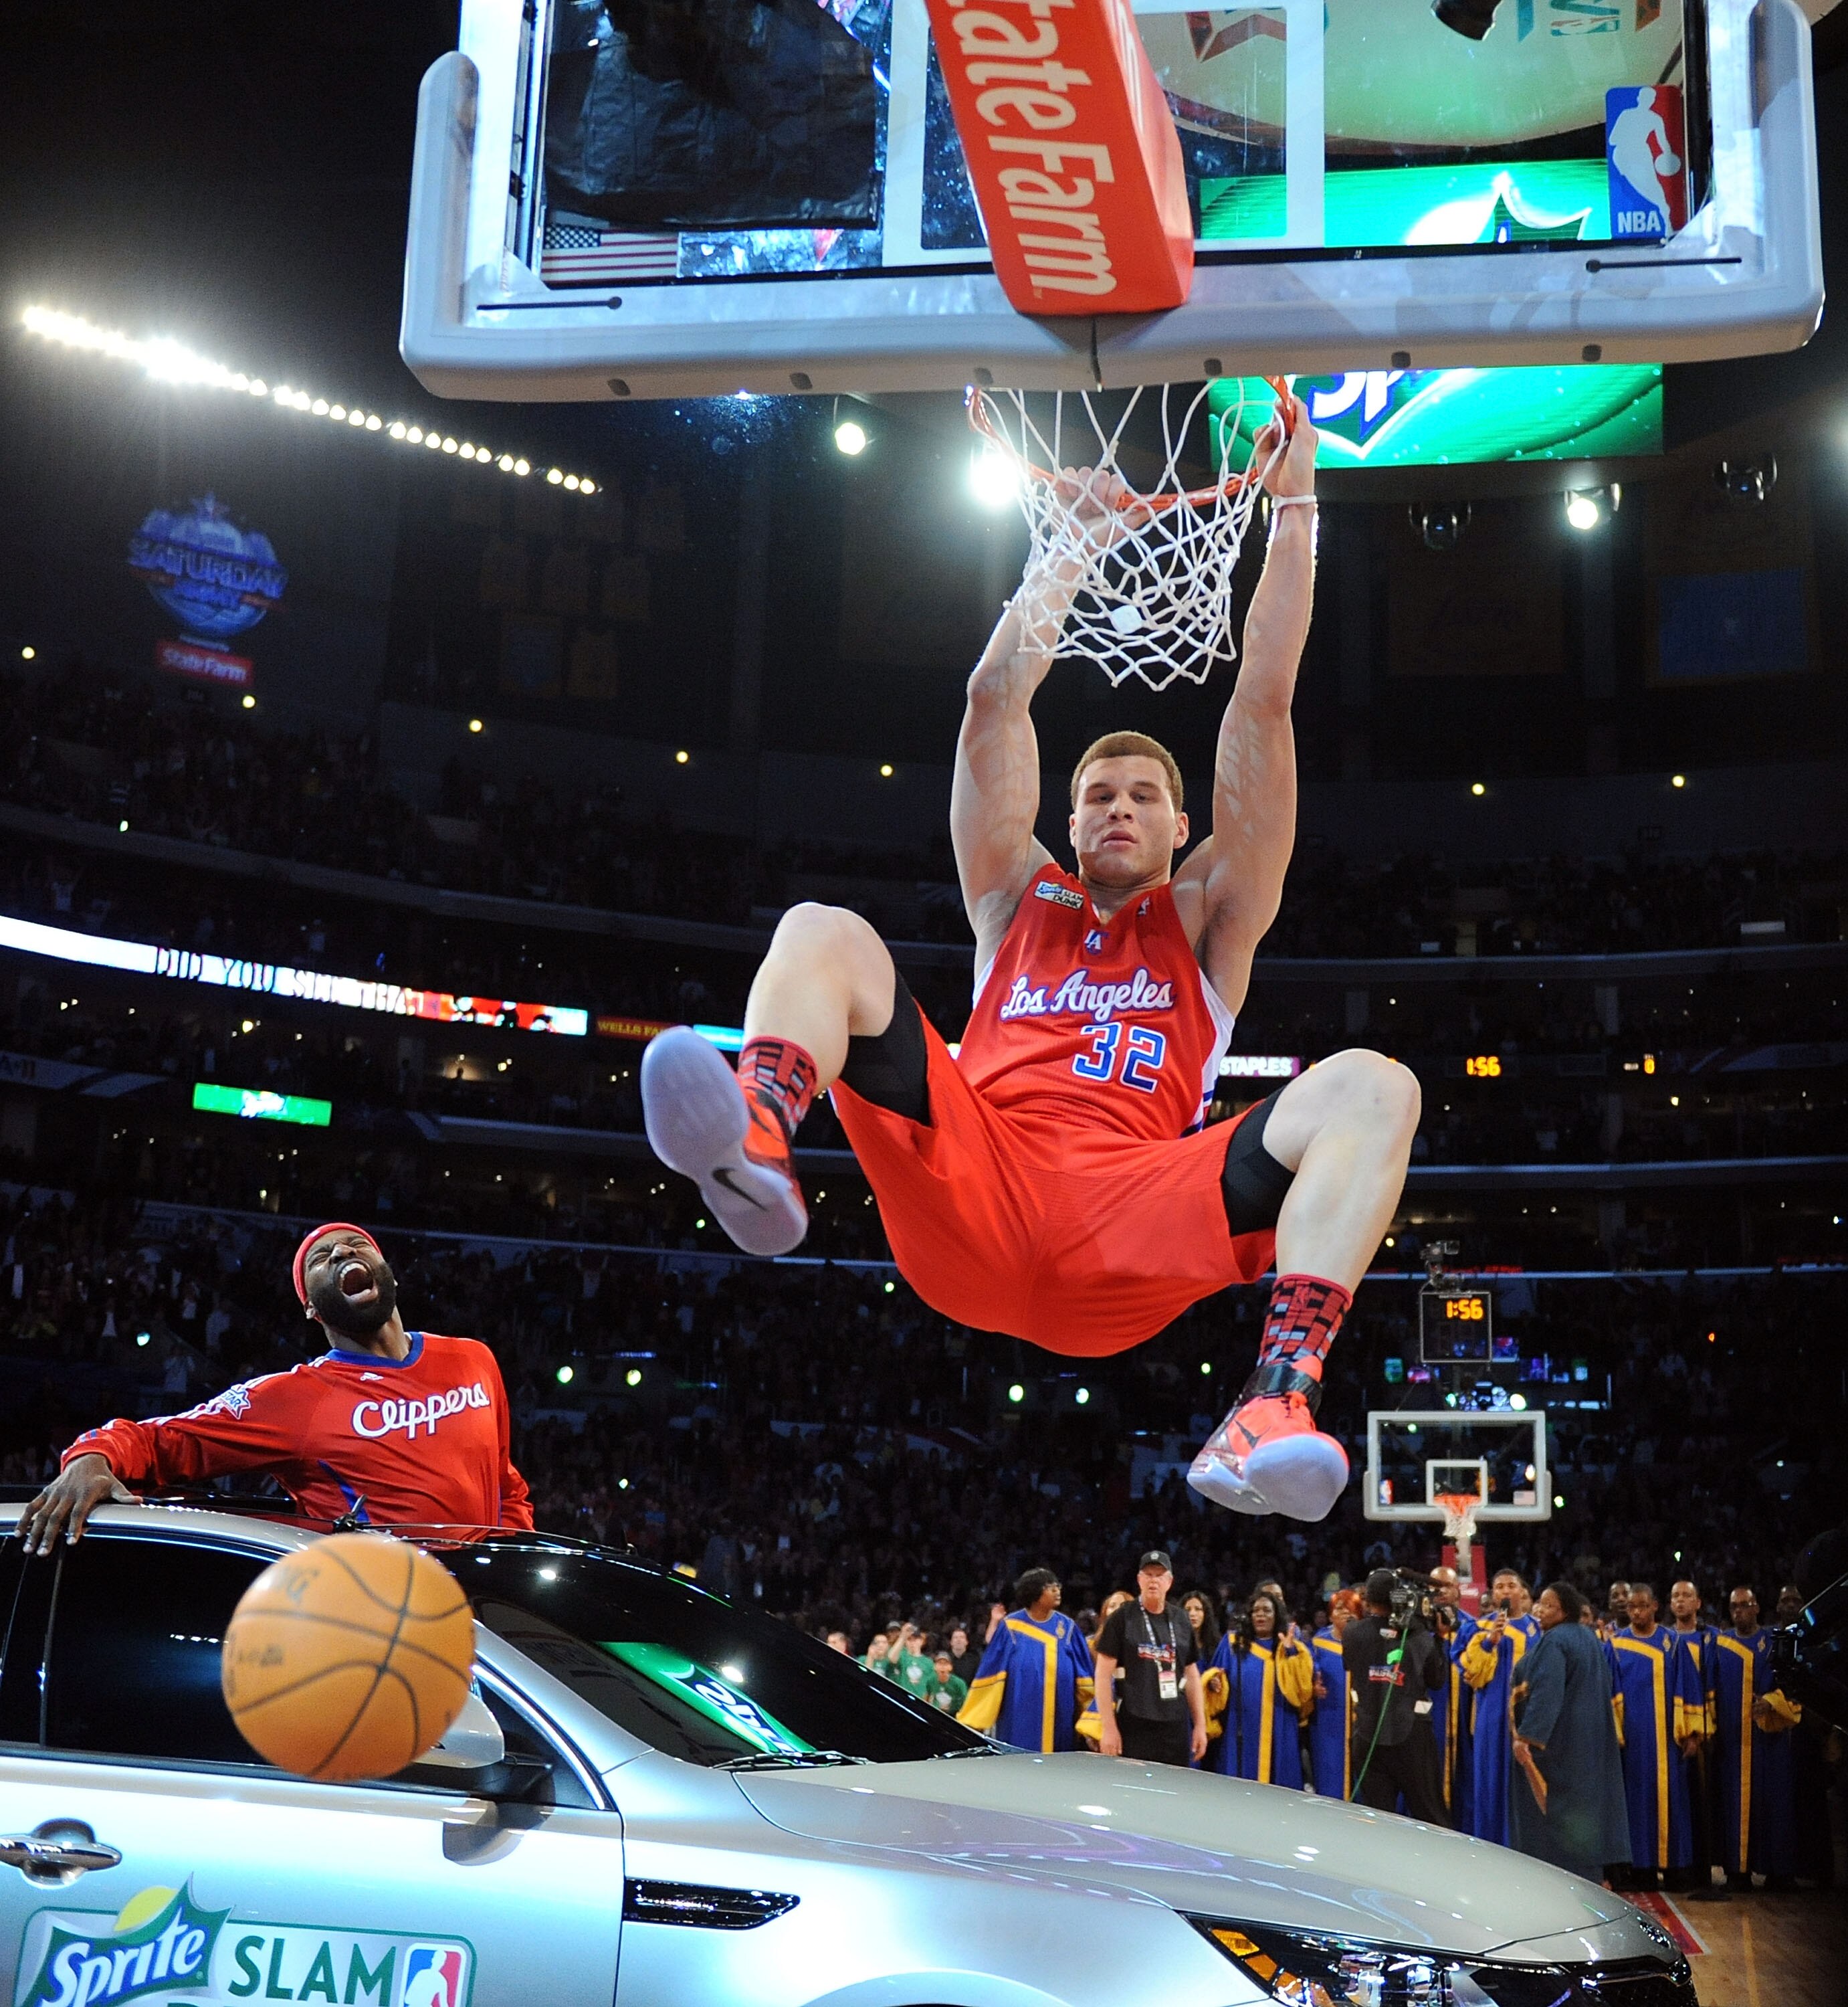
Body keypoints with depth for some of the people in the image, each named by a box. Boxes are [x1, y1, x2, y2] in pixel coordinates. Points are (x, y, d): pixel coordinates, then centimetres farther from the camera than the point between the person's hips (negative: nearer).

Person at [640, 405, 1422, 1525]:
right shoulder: (1022, 902, 31)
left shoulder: (1206, 921, 27)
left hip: (1130, 1241, -1)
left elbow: (1264, 705, 20)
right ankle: (757, 1154, -45)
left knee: (1374, 1086, -23)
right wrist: (1081, 544, 23)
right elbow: (998, 700, 22)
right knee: (823, 932, -10)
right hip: (970, 1201, 1)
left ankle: (1280, 1399, -43)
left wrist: (1295, 510, 18)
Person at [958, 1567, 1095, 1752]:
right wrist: (971, 1720, -2)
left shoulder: (1067, 1627, 6)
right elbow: (992, 1671, 0)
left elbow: (1084, 1675, 8)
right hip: (1020, 1720, -2)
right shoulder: (1011, 1627, -1)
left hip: (1060, 1721, 2)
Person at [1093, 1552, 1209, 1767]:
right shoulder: (1122, 1618, -1)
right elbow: (1104, 1675, -4)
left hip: (1176, 1729, 4)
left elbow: (1191, 1674, 18)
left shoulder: (1181, 1620, 13)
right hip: (1134, 1729, -4)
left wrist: (1200, 1725, 12)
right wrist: (1108, 1727, -10)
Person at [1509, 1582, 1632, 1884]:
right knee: (1584, 1803, 13)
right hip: (1592, 1740, 9)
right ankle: (1591, 1877, 16)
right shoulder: (1590, 1639, 12)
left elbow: (1545, 1694, -26)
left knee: (1552, 1811, -5)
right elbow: (1602, 1690, 23)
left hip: (1558, 1740, -9)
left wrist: (1526, 1735, -31)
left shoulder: (1553, 1642, -16)